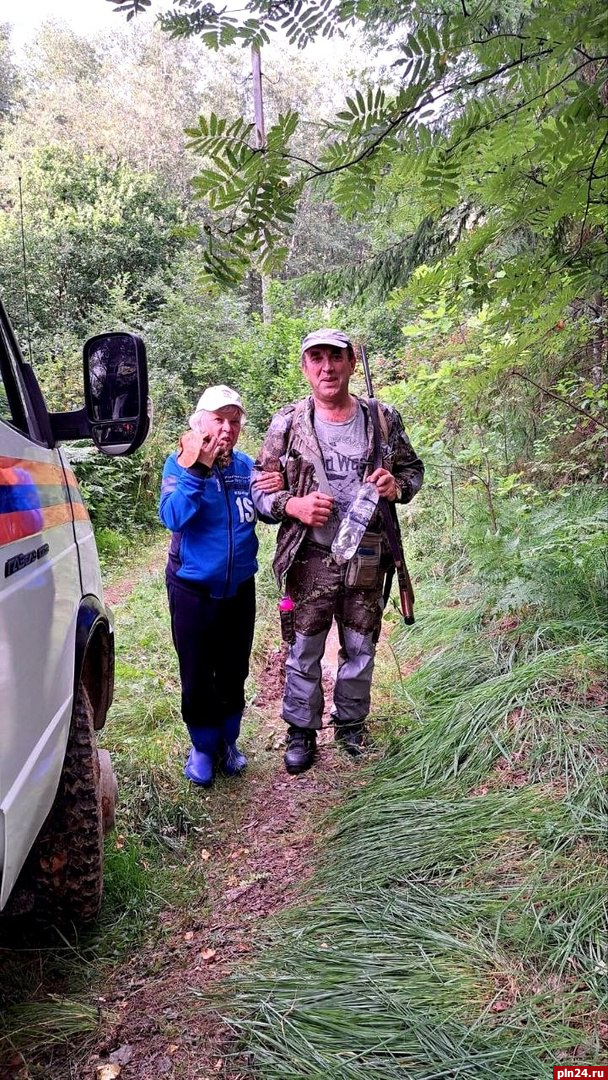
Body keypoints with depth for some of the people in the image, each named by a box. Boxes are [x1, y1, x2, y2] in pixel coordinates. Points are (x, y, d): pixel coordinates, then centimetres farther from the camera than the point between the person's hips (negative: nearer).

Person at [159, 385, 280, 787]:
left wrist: (274, 493, -15)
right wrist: (197, 470, -32)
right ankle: (202, 746, 28)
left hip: (239, 588, 3)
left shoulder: (245, 465, 0)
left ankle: (228, 741, 35)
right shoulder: (181, 463, -9)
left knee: (234, 672, 15)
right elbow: (173, 517, -23)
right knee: (197, 675, 7)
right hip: (193, 589, -3)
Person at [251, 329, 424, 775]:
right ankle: (301, 730, 26)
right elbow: (260, 487, 0)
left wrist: (397, 486, -10)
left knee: (360, 649, 15)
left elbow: (413, 468, 13)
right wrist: (293, 506, -19)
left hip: (368, 558, 2)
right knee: (305, 651, 8)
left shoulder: (384, 419, 2)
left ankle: (351, 723, 36)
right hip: (311, 559, -2)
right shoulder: (288, 423, -3)